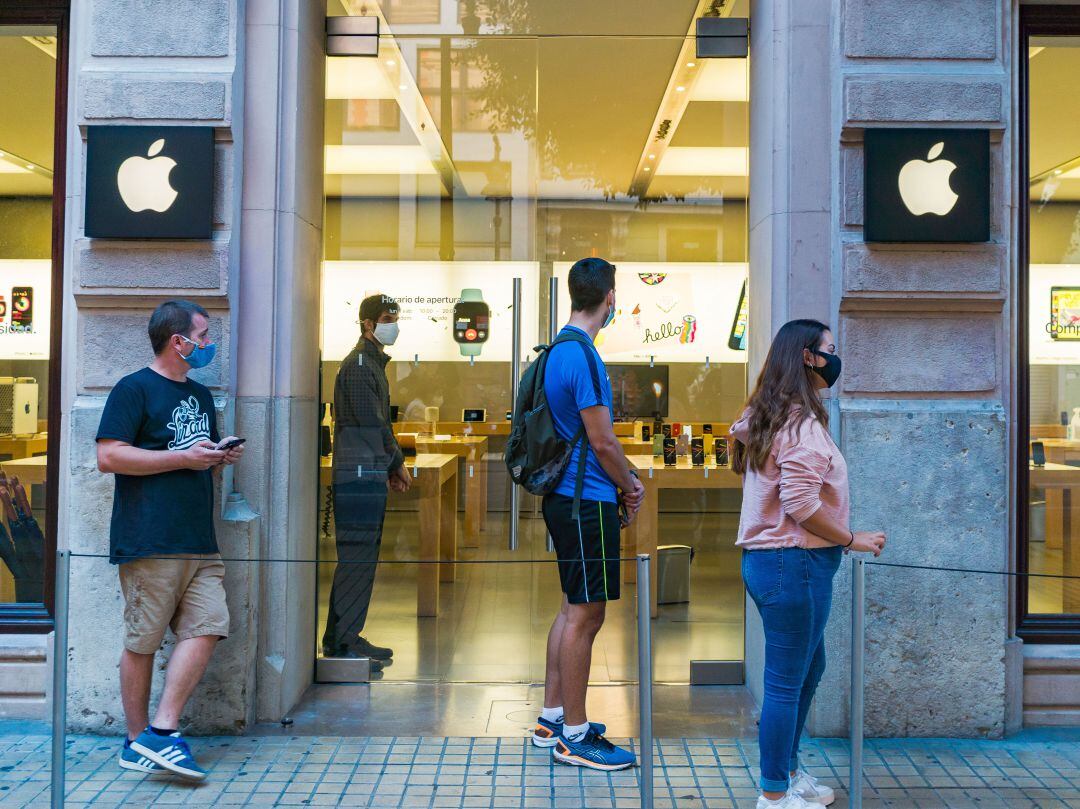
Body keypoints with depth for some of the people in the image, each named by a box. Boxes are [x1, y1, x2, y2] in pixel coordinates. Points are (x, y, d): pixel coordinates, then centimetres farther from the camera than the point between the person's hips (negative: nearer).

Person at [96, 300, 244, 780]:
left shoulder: (201, 396, 22)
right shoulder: (134, 389, -3)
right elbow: (109, 457, -13)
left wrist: (221, 457, 10)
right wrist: (183, 457, -13)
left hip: (200, 543, 7)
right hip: (149, 542, -7)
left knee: (207, 627, -4)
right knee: (143, 642, -1)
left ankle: (160, 732, 2)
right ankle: (137, 743, 11)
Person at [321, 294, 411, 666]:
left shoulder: (373, 362, 20)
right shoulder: (358, 364, -11)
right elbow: (373, 423, -14)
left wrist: (391, 467, 13)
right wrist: (398, 463, -4)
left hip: (370, 474, 10)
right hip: (360, 472, -10)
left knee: (364, 558, 12)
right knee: (356, 558, -8)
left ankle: (348, 636, 19)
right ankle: (340, 642, -4)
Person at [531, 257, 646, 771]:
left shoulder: (559, 350, 13)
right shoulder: (582, 355, -18)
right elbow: (603, 442, -16)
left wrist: (623, 482, 14)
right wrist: (630, 487, 0)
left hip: (566, 496, 10)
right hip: (588, 501, -10)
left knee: (573, 608, 17)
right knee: (586, 614, -2)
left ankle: (552, 719, 27)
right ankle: (573, 737, 8)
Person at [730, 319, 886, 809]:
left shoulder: (769, 418, 14)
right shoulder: (802, 422, -17)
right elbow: (801, 504, -23)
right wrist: (853, 540, -12)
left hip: (769, 560, 10)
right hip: (795, 564, -10)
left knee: (809, 668, 23)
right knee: (787, 683, 1)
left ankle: (787, 769, 35)